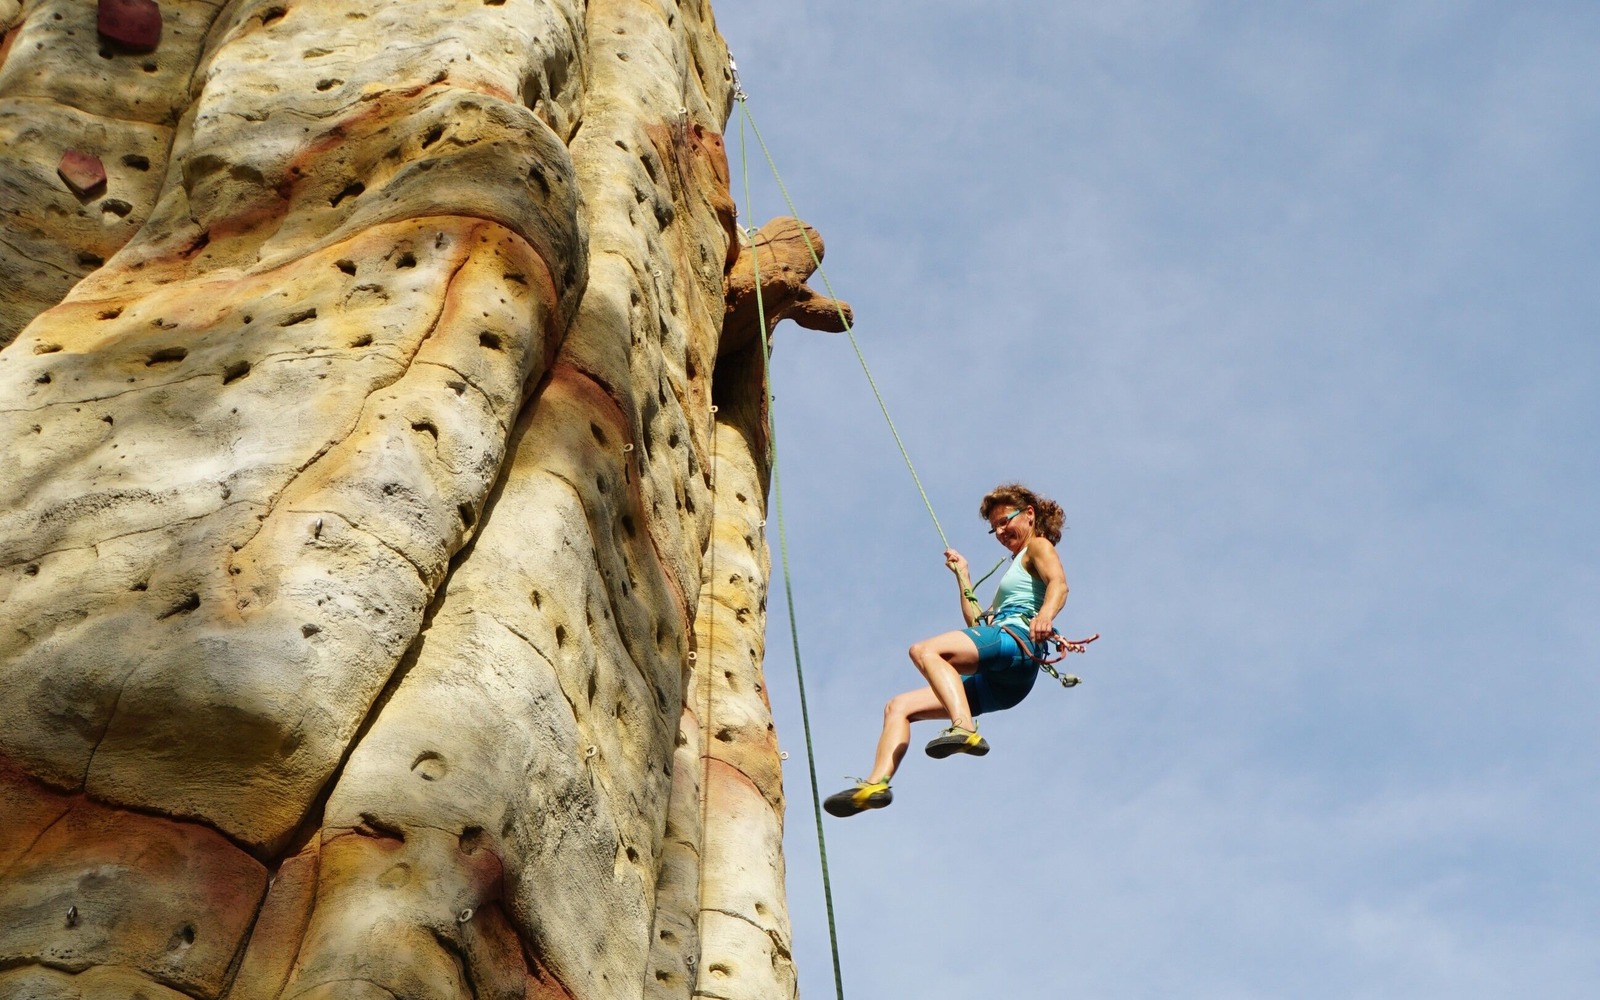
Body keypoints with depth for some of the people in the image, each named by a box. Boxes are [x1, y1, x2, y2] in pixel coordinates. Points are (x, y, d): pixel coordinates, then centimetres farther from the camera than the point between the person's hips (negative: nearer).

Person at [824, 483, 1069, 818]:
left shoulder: (1038, 546, 12)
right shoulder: (1016, 567, 38)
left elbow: (1059, 583, -12)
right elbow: (978, 623, 38)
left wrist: (1045, 615, -33)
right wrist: (962, 575, 39)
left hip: (1017, 642, -10)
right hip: (997, 681, 10)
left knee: (925, 650, -34)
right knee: (899, 706, 5)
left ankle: (964, 729, -53)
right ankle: (876, 783, -12)